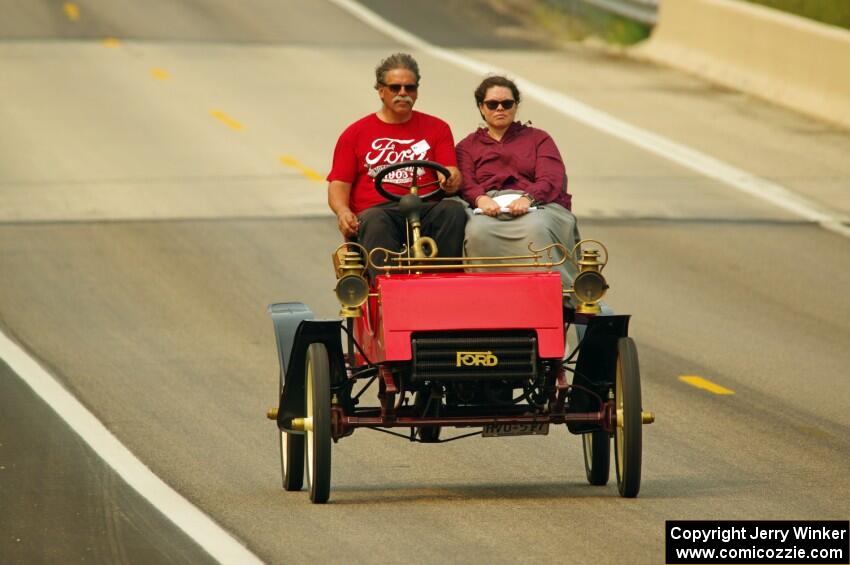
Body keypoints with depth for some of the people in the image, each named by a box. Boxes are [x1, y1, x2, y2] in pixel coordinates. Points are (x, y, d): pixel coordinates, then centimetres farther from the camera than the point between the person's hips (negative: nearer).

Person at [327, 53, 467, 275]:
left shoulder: (436, 128, 20)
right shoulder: (355, 134, 19)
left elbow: (452, 174, 9)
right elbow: (338, 185, 12)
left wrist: (450, 180, -18)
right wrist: (343, 212, -11)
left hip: (425, 209, 1)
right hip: (376, 210, -1)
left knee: (454, 209, -31)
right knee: (375, 223, -37)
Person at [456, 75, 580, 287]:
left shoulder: (538, 138, 25)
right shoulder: (467, 147, 28)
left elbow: (552, 180, 7)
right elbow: (465, 184, 9)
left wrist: (528, 198, -16)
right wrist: (481, 199, -17)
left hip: (536, 205, -1)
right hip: (488, 208, 1)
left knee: (536, 228, -39)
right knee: (478, 231, -38)